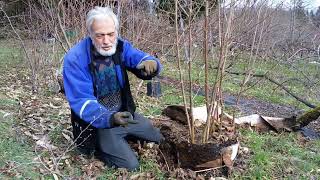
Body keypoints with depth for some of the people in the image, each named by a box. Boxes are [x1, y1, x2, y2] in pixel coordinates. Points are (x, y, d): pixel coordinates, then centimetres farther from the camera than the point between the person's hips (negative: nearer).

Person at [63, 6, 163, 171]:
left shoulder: (121, 47, -9)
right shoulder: (74, 59, -25)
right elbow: (80, 101, -28)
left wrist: (150, 63, -45)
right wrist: (109, 118, -45)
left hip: (125, 114, 6)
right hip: (98, 123, -6)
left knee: (160, 141, 18)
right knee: (130, 166, -13)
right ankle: (96, 147, 10)